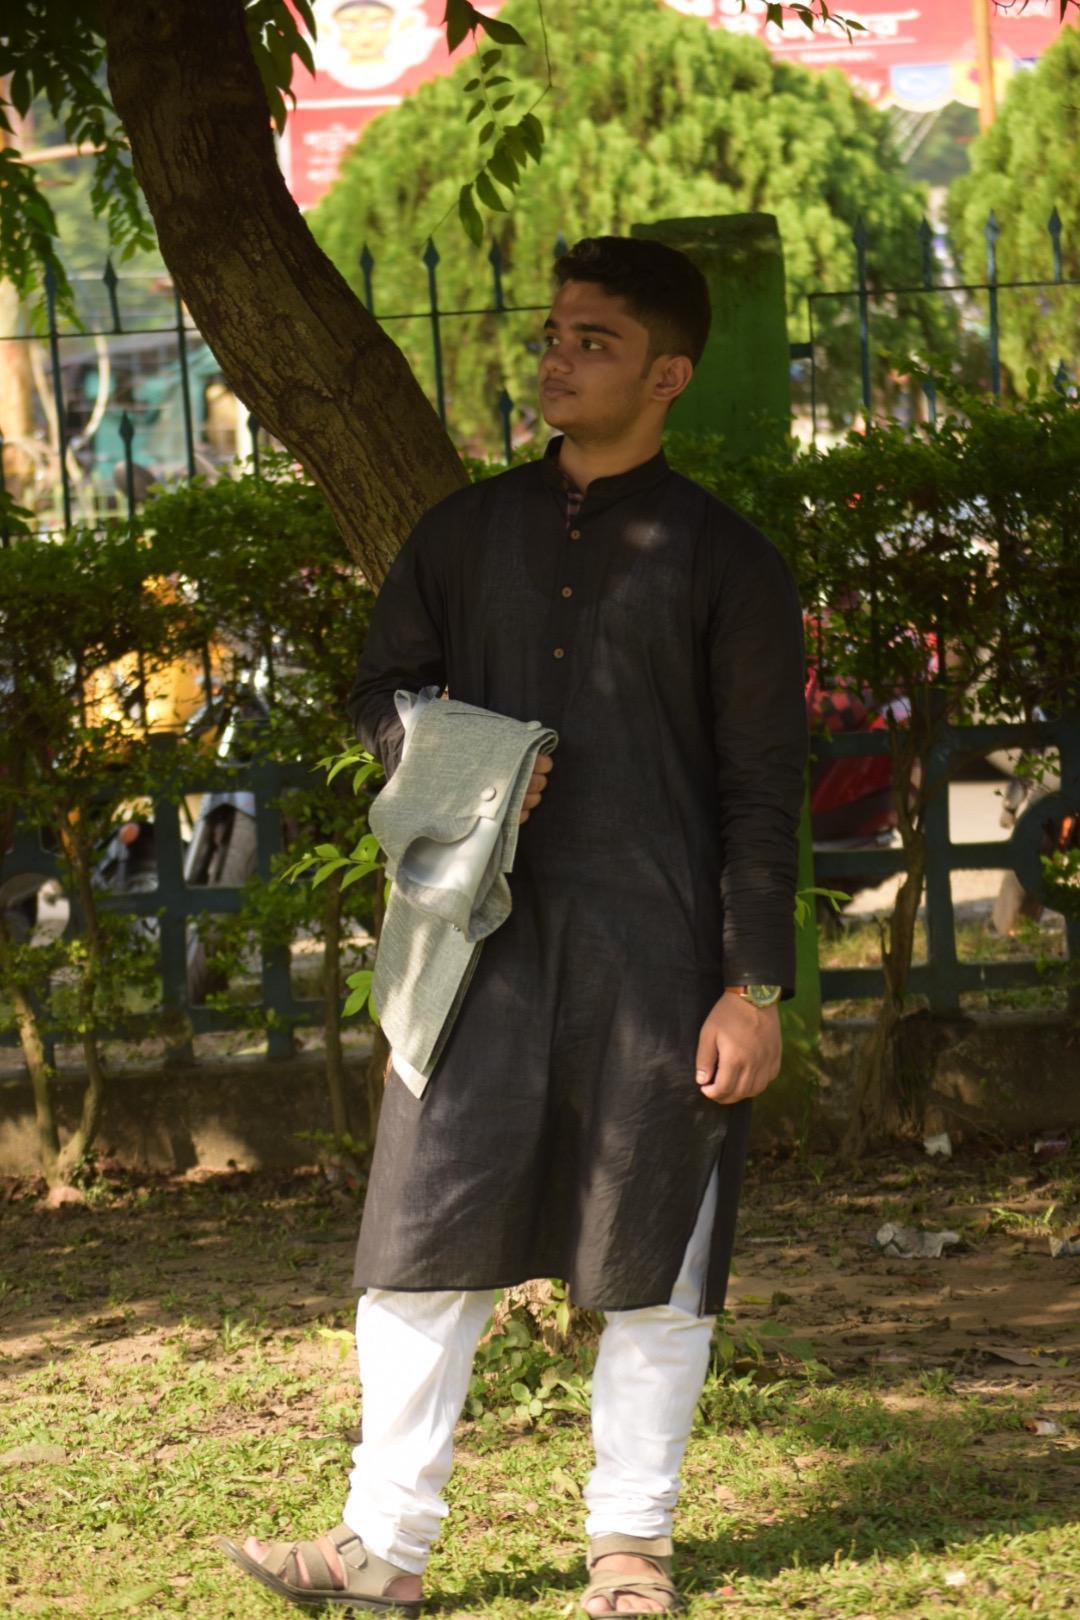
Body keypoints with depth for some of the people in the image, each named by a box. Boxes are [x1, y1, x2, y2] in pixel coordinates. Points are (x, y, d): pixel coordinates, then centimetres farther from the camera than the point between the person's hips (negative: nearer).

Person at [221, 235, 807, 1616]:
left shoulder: (720, 558, 0)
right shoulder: (468, 531, 11)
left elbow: (763, 788, -2)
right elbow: (381, 689, 19)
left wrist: (754, 988, -8)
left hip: (653, 949, -3)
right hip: (485, 933, 3)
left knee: (652, 1255, 4)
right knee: (422, 1234, 0)